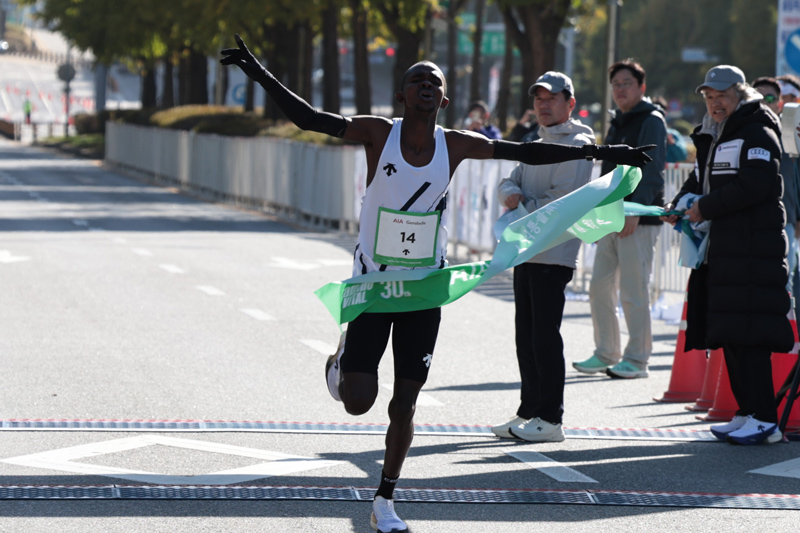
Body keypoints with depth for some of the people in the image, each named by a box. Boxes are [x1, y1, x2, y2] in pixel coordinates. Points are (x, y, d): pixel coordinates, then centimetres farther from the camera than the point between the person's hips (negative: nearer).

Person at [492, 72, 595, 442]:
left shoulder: (577, 145, -7)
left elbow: (562, 204, -15)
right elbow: (507, 184, 13)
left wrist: (523, 206, -5)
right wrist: (511, 194, -10)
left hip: (554, 255, -9)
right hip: (526, 253, 9)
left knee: (545, 335, -8)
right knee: (526, 336, 11)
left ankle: (549, 419, -5)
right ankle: (529, 413, 17)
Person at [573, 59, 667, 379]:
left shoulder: (651, 121, -6)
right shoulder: (617, 124, 20)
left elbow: (652, 170, -14)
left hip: (639, 219, -9)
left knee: (633, 290, -7)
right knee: (600, 287, 7)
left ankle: (637, 359, -2)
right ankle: (606, 354, 15)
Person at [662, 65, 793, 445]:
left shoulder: (757, 134, -8)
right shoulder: (713, 137, 21)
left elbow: (755, 186, -20)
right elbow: (700, 180, 26)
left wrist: (705, 208, -15)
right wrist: (678, 207, 5)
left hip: (753, 250, -10)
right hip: (720, 249, 10)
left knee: (748, 334, -13)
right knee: (728, 334, 9)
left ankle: (764, 419, -13)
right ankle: (747, 413, 14)